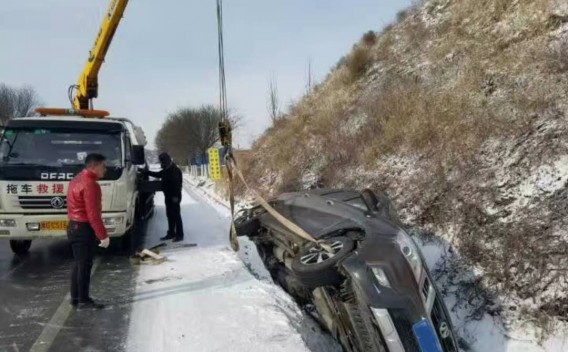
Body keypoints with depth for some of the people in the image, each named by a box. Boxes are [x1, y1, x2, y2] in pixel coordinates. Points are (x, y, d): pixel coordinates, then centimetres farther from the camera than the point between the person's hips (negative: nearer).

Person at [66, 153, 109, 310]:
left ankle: (75, 298, 23)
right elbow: (93, 213, -23)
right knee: (85, 265, -3)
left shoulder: (78, 179, 13)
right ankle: (83, 300, 4)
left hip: (74, 226, 10)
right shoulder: (89, 184, -20)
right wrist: (103, 235, -20)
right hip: (84, 229, -10)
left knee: (78, 264, 16)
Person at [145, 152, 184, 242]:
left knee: (176, 215, -6)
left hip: (174, 197, -9)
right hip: (168, 196, 10)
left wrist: (175, 196, -25)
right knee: (170, 215, 14)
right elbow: (158, 175, 32)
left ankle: (179, 235, -2)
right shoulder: (166, 170, 15)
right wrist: (146, 172, 31)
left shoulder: (175, 170, -15)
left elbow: (177, 183, -22)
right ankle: (171, 233, 23)